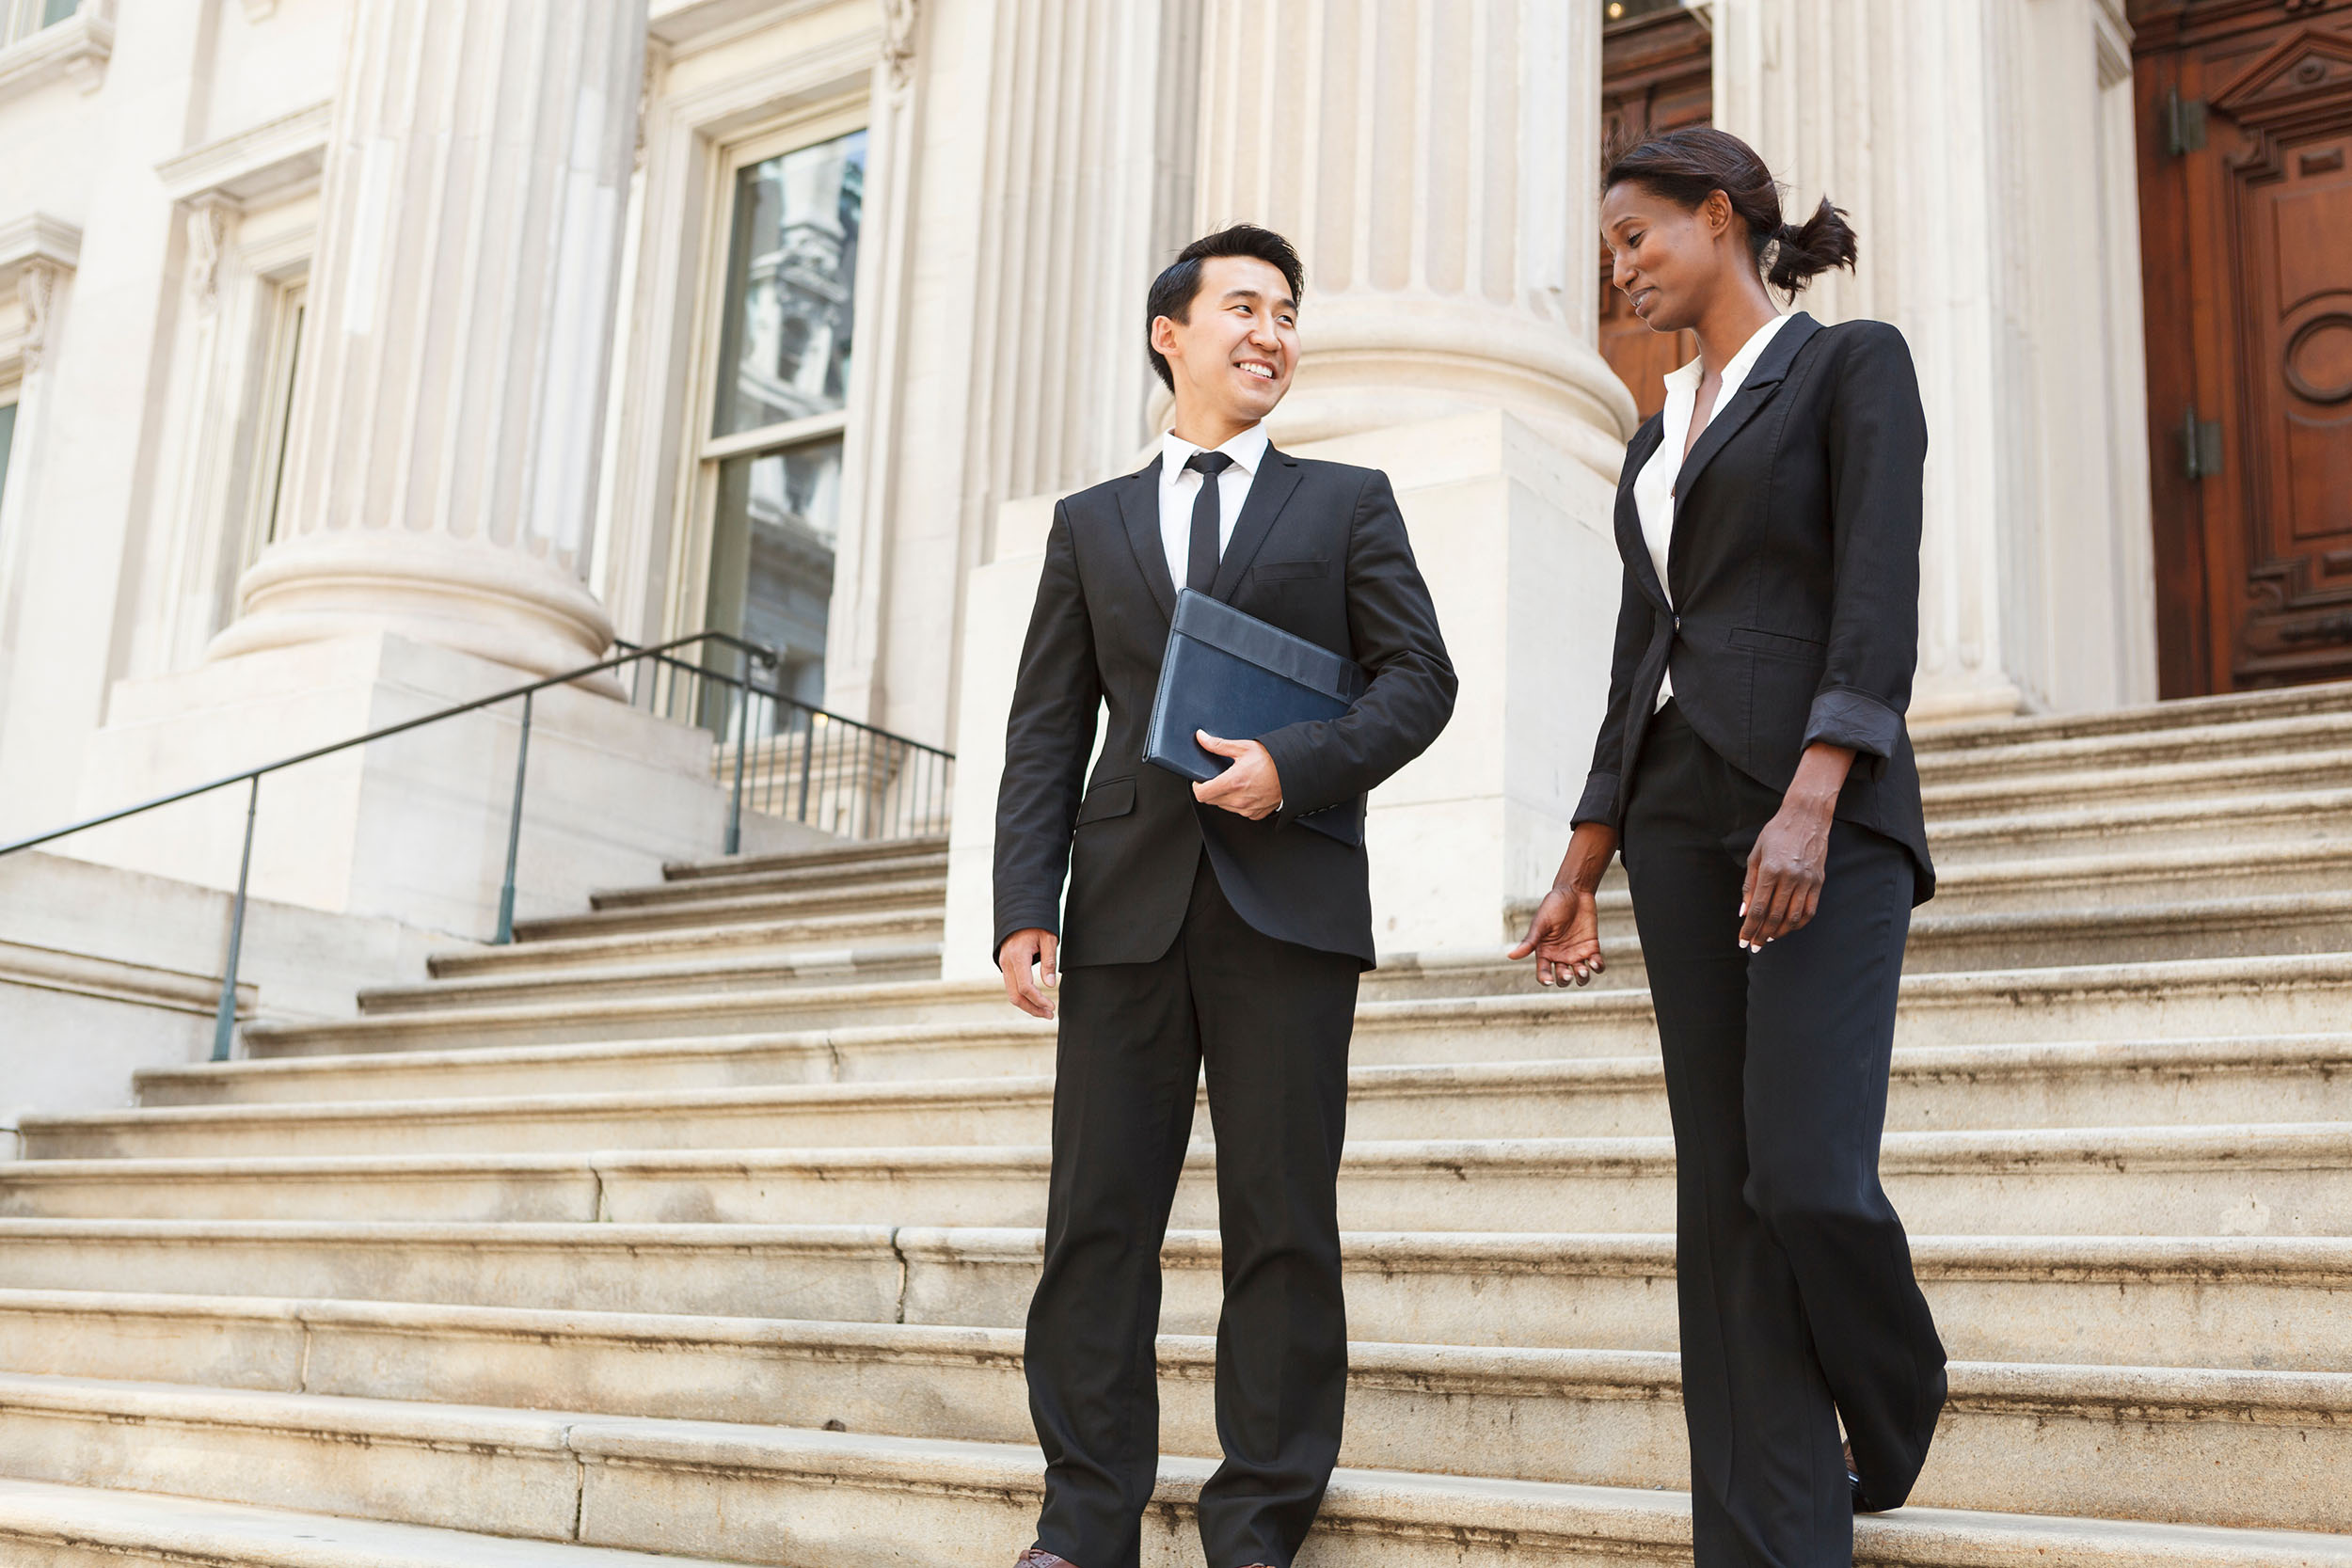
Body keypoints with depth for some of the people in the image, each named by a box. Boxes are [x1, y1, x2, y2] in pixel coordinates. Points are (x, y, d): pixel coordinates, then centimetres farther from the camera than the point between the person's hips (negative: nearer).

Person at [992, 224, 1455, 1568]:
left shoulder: (1348, 502, 14)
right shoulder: (1092, 523, 18)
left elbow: (1419, 677, 5)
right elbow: (1045, 733, 11)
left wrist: (1298, 765, -12)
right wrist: (1024, 906, -1)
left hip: (1288, 898, -1)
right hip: (1129, 898, 2)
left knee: (1283, 1218, -1)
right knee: (1100, 1215, 1)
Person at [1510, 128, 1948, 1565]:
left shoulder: (1856, 363, 2)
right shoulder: (1659, 440, 22)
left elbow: (1881, 593, -11)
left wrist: (1810, 803, -24)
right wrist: (1580, 878, 15)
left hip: (1827, 806, -7)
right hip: (1683, 820, 7)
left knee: (1807, 1178, -16)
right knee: (1726, 1200, 0)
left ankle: (1897, 1398, 17)